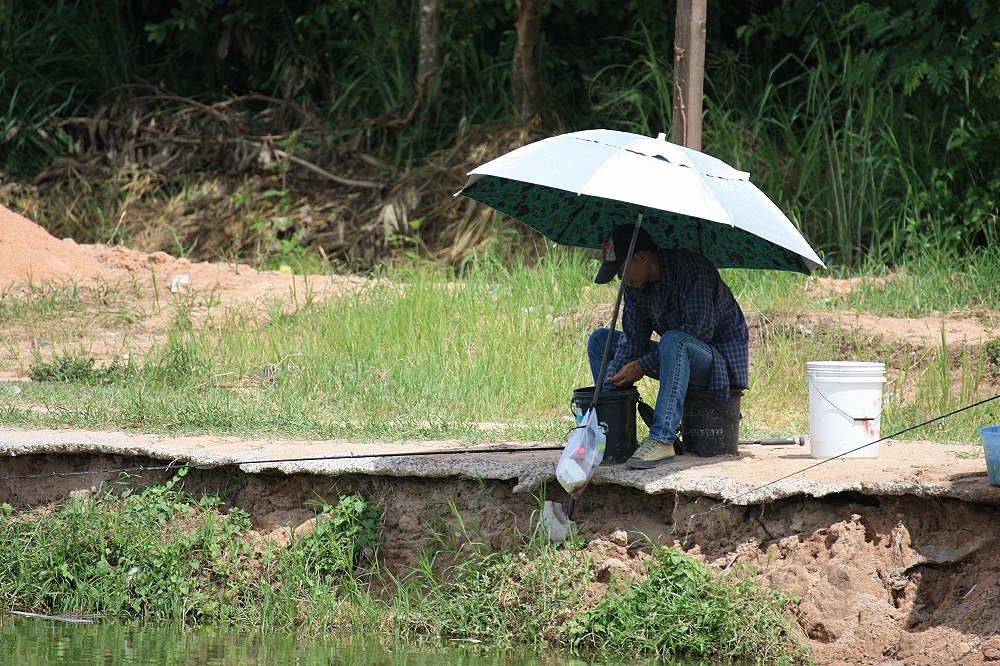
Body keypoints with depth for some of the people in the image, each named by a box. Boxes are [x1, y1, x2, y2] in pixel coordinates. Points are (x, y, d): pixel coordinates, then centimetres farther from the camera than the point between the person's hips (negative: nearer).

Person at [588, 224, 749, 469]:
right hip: (680, 357, 8)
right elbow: (633, 341, 1)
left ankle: (662, 440, -41)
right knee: (600, 339, 4)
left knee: (674, 341, -40)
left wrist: (643, 366, -28)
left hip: (723, 357, -8)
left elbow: (701, 330, -30)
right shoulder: (635, 285, 0)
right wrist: (609, 389, -13)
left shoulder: (691, 269, -24)